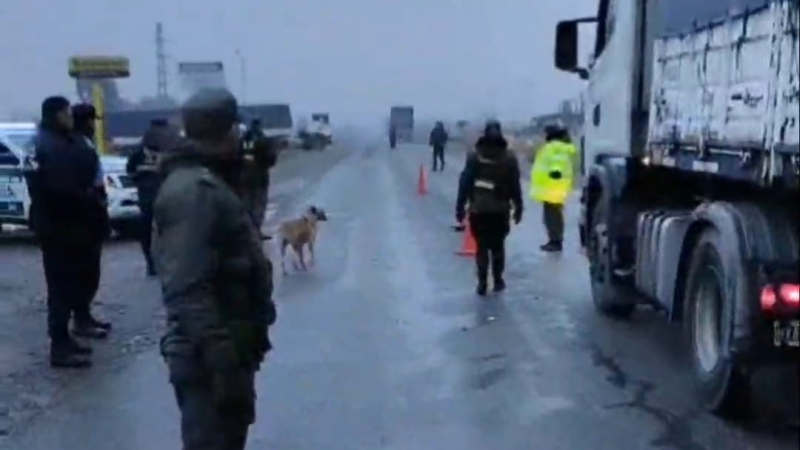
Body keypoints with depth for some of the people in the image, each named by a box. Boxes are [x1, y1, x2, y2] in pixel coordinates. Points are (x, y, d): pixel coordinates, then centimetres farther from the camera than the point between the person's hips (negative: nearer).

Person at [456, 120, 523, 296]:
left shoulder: (474, 157, -3)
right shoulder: (509, 158, -1)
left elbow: (465, 184, -4)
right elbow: (515, 186, -2)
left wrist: (460, 207, 1)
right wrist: (518, 208, 6)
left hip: (478, 210, -1)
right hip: (500, 210, 1)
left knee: (482, 247, 6)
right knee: (498, 246, 14)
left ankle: (482, 283, 3)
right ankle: (498, 280, 17)